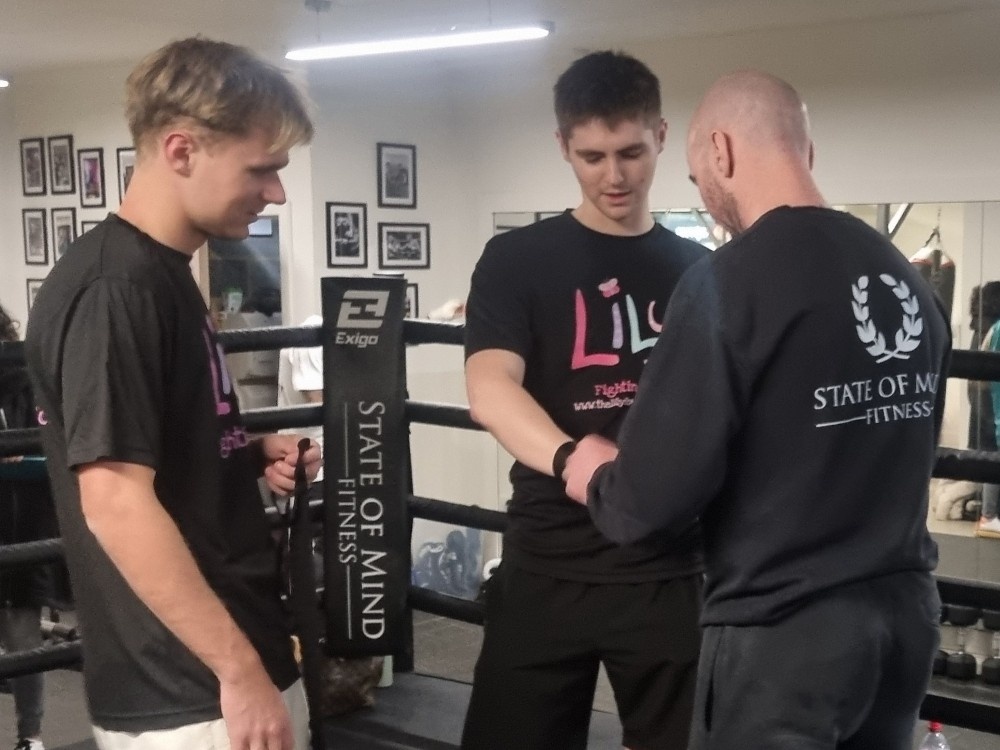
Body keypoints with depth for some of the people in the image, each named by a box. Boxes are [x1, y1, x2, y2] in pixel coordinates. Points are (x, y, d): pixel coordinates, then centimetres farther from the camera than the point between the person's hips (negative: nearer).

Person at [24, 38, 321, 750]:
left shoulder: (165, 274, 10)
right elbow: (116, 503, -25)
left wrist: (252, 454, 3)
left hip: (231, 663, 9)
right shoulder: (113, 289, -20)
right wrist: (240, 669, -23)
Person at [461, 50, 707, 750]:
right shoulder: (518, 259, -1)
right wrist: (575, 461, -36)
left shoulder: (702, 271, 8)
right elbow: (491, 390, -17)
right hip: (550, 566, -2)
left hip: (673, 566, 2)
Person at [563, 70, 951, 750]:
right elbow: (900, 455, 13)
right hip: (905, 609, 7)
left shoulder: (732, 279, -17)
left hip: (783, 629, -7)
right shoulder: (910, 281, 5)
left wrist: (597, 477, 1)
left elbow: (658, 495, -20)